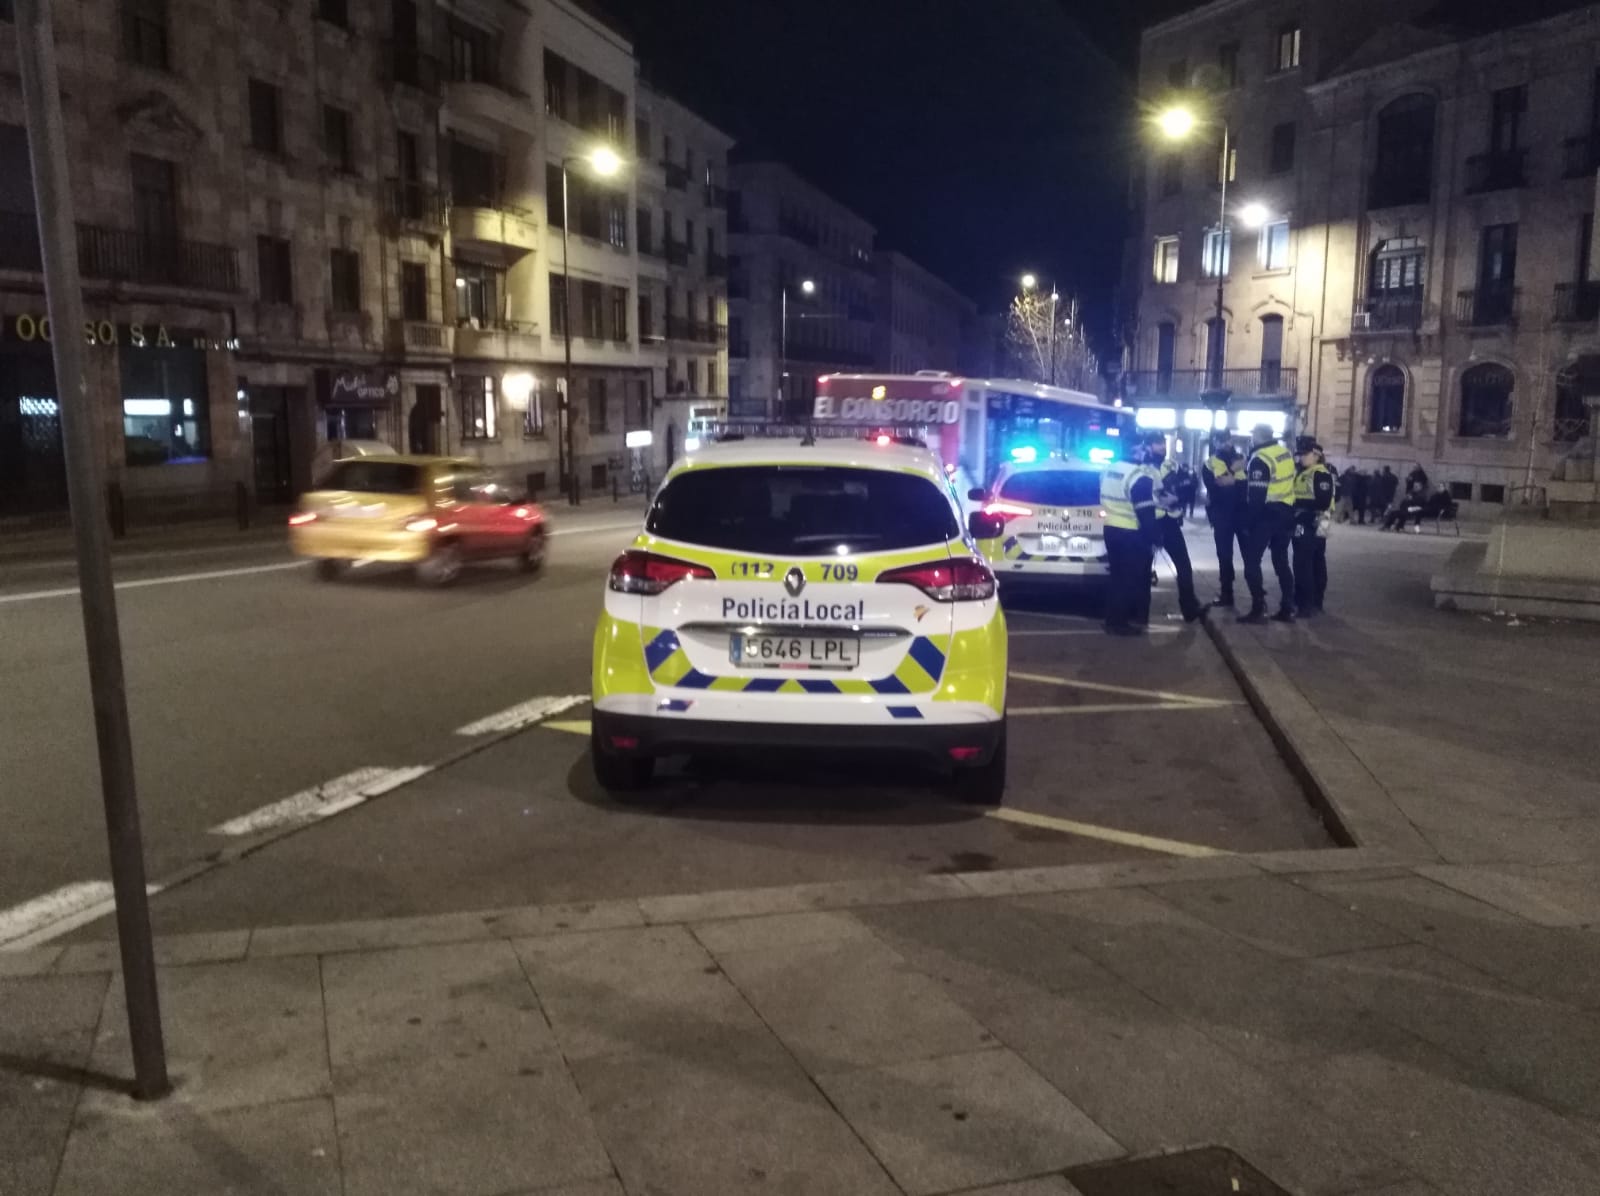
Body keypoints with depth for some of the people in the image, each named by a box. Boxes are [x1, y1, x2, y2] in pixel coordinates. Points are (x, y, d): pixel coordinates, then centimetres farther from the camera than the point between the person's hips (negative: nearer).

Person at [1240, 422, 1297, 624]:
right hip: (1285, 513, 8)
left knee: (1252, 562, -1)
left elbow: (1256, 496, -18)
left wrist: (1248, 523, -12)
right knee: (1281, 562, 13)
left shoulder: (1260, 459, -15)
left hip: (1266, 514, -8)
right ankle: (1287, 609, 13)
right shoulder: (1286, 453, 9)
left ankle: (1258, 610, -6)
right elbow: (1284, 482, 14)